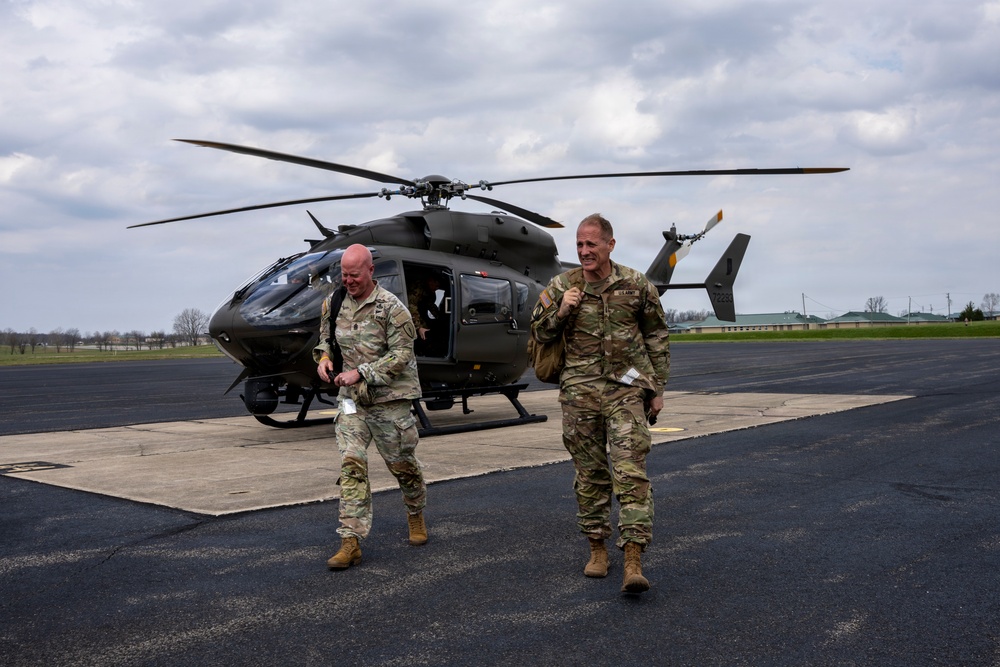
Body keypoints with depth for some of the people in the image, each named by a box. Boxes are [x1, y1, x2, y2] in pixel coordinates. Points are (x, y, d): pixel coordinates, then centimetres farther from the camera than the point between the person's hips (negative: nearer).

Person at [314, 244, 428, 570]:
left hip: (389, 399, -3)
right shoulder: (335, 303, 4)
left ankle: (416, 516, 38)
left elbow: (401, 354, -16)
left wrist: (361, 372, -23)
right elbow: (326, 337, 20)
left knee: (402, 463, 10)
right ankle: (351, 541, -8)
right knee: (351, 464, -8)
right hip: (351, 398, 4)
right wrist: (323, 356, -3)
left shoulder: (391, 307, -13)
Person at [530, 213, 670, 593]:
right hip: (580, 392, 2)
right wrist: (561, 311, -8)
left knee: (631, 472, -10)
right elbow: (538, 334, 11)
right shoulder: (562, 286, 4)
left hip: (627, 390, -2)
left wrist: (657, 389, 7)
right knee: (590, 473, 9)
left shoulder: (637, 285, 2)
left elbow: (657, 338, 10)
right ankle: (597, 549, 23)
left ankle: (633, 562, -11)